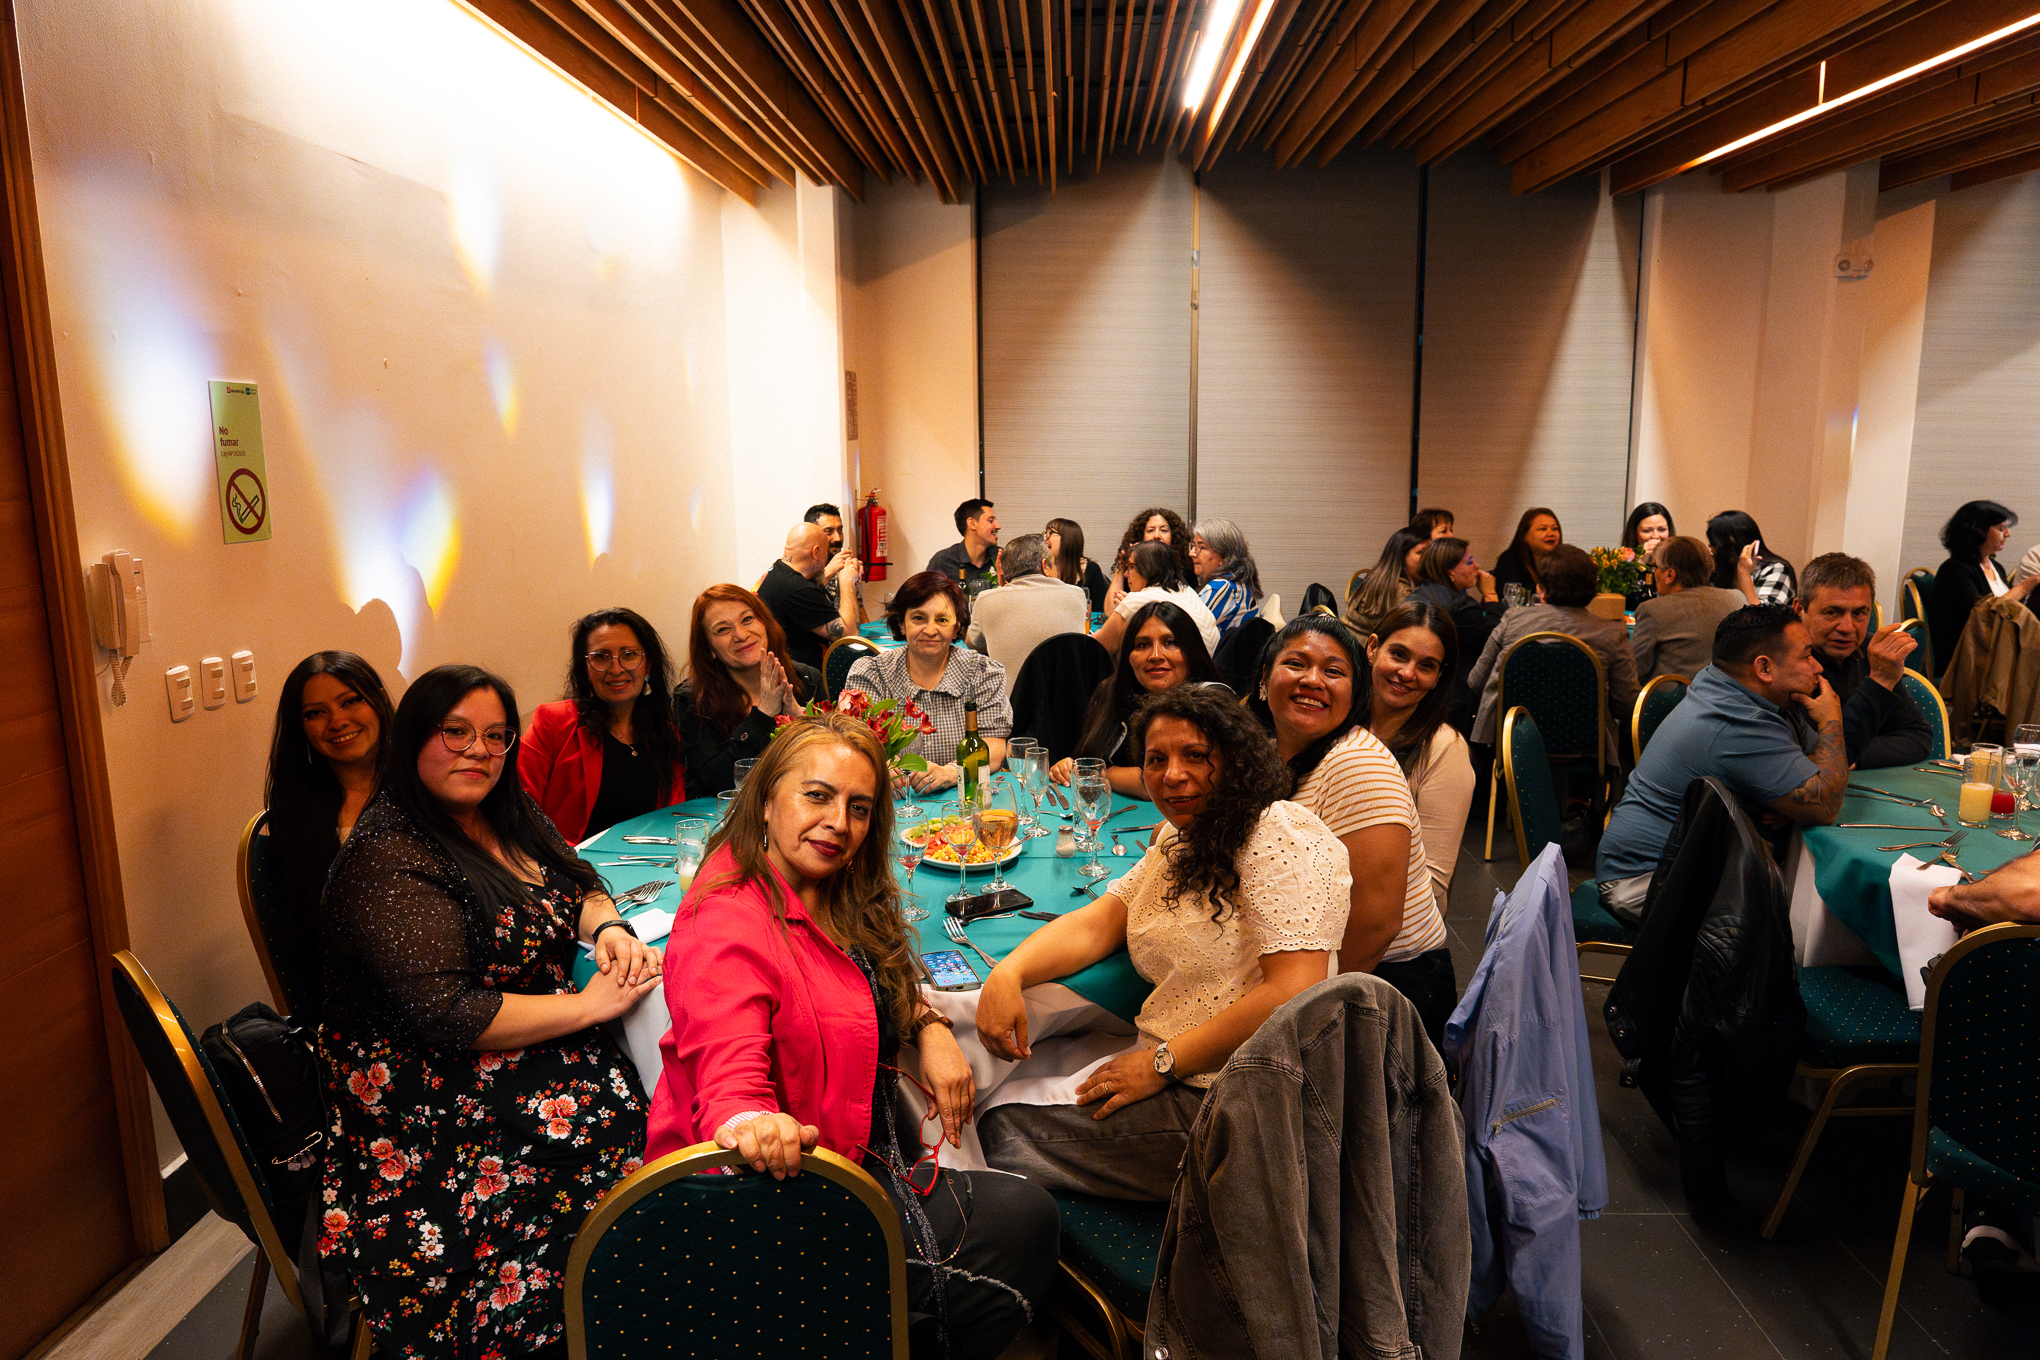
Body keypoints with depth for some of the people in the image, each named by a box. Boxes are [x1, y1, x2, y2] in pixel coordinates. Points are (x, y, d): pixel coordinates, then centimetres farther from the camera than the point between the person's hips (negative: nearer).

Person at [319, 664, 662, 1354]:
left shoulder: (507, 815, 9)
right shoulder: (389, 858, -16)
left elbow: (579, 884, 18)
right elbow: (447, 1017, -22)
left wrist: (608, 927, -6)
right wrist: (588, 1005, -21)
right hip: (425, 1084, -8)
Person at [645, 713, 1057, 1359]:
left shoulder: (834, 898, 6)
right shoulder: (728, 926, -23)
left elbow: (883, 988, 20)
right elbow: (730, 1082, -33)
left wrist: (929, 1028, 0)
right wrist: (754, 1126, -56)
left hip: (857, 1146, 9)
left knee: (1025, 1208, -4)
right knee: (1021, 1221, -11)